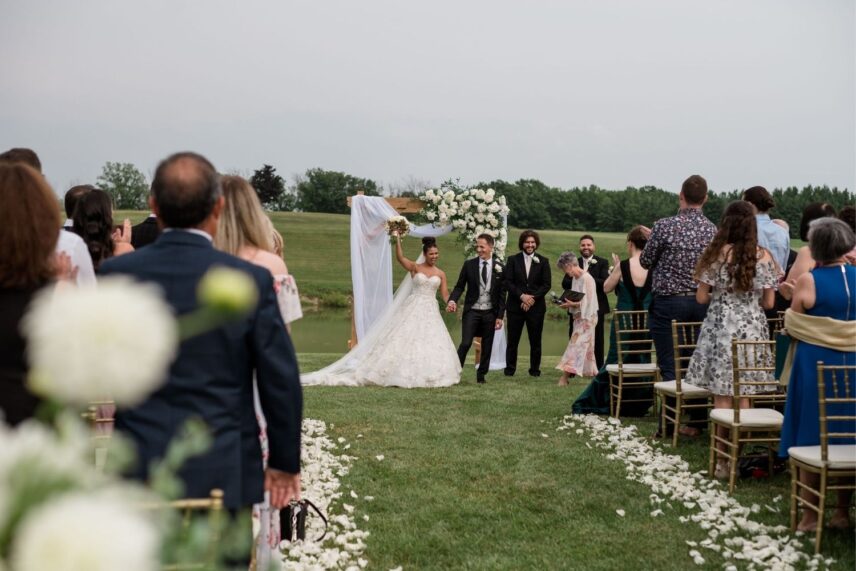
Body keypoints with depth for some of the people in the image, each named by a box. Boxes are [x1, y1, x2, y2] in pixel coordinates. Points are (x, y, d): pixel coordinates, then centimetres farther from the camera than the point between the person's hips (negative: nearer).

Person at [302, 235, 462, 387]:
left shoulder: (440, 274, 8)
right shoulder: (415, 268, 2)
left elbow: (445, 294, 5)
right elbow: (399, 257, -11)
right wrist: (397, 238, -18)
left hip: (430, 312, 2)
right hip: (413, 309, -2)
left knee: (432, 344, -4)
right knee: (405, 340, -5)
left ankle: (429, 377, 4)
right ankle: (403, 375, 2)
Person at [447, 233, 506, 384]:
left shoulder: (499, 268, 1)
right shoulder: (469, 265, 0)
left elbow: (502, 294, 3)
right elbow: (459, 286, 2)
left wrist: (500, 316, -1)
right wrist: (452, 300, -18)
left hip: (490, 313, 1)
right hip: (472, 311, -1)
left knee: (487, 346, 8)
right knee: (466, 343, -10)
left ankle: (481, 375, 21)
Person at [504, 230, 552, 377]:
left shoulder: (543, 261, 6)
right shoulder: (513, 260, 5)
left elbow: (546, 285, 0)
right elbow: (508, 282, -2)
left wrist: (532, 298, -12)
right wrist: (522, 296, -14)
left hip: (536, 306, 0)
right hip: (515, 306, 0)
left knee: (535, 340, 4)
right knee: (512, 340, 2)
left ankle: (535, 369, 14)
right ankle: (510, 368, 12)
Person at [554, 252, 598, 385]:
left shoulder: (587, 278, -16)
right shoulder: (574, 278, 11)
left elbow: (588, 302, -19)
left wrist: (572, 304, -22)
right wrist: (568, 304, -2)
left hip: (587, 317, -9)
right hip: (579, 317, 9)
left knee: (576, 344, -10)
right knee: (586, 347, 13)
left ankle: (565, 376, -11)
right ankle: (594, 374, 21)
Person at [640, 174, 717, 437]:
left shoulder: (665, 226, -12)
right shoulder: (713, 229, 0)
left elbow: (645, 262, -1)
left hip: (668, 302, -4)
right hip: (702, 303, 4)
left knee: (670, 366, 1)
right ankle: (697, 421, 16)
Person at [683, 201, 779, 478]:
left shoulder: (716, 254, -5)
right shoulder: (764, 256, 0)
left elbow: (701, 298, -2)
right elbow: (768, 303, 3)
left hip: (720, 328, -2)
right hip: (752, 330, 2)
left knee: (722, 396, 3)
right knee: (743, 397, 10)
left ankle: (723, 460, 6)